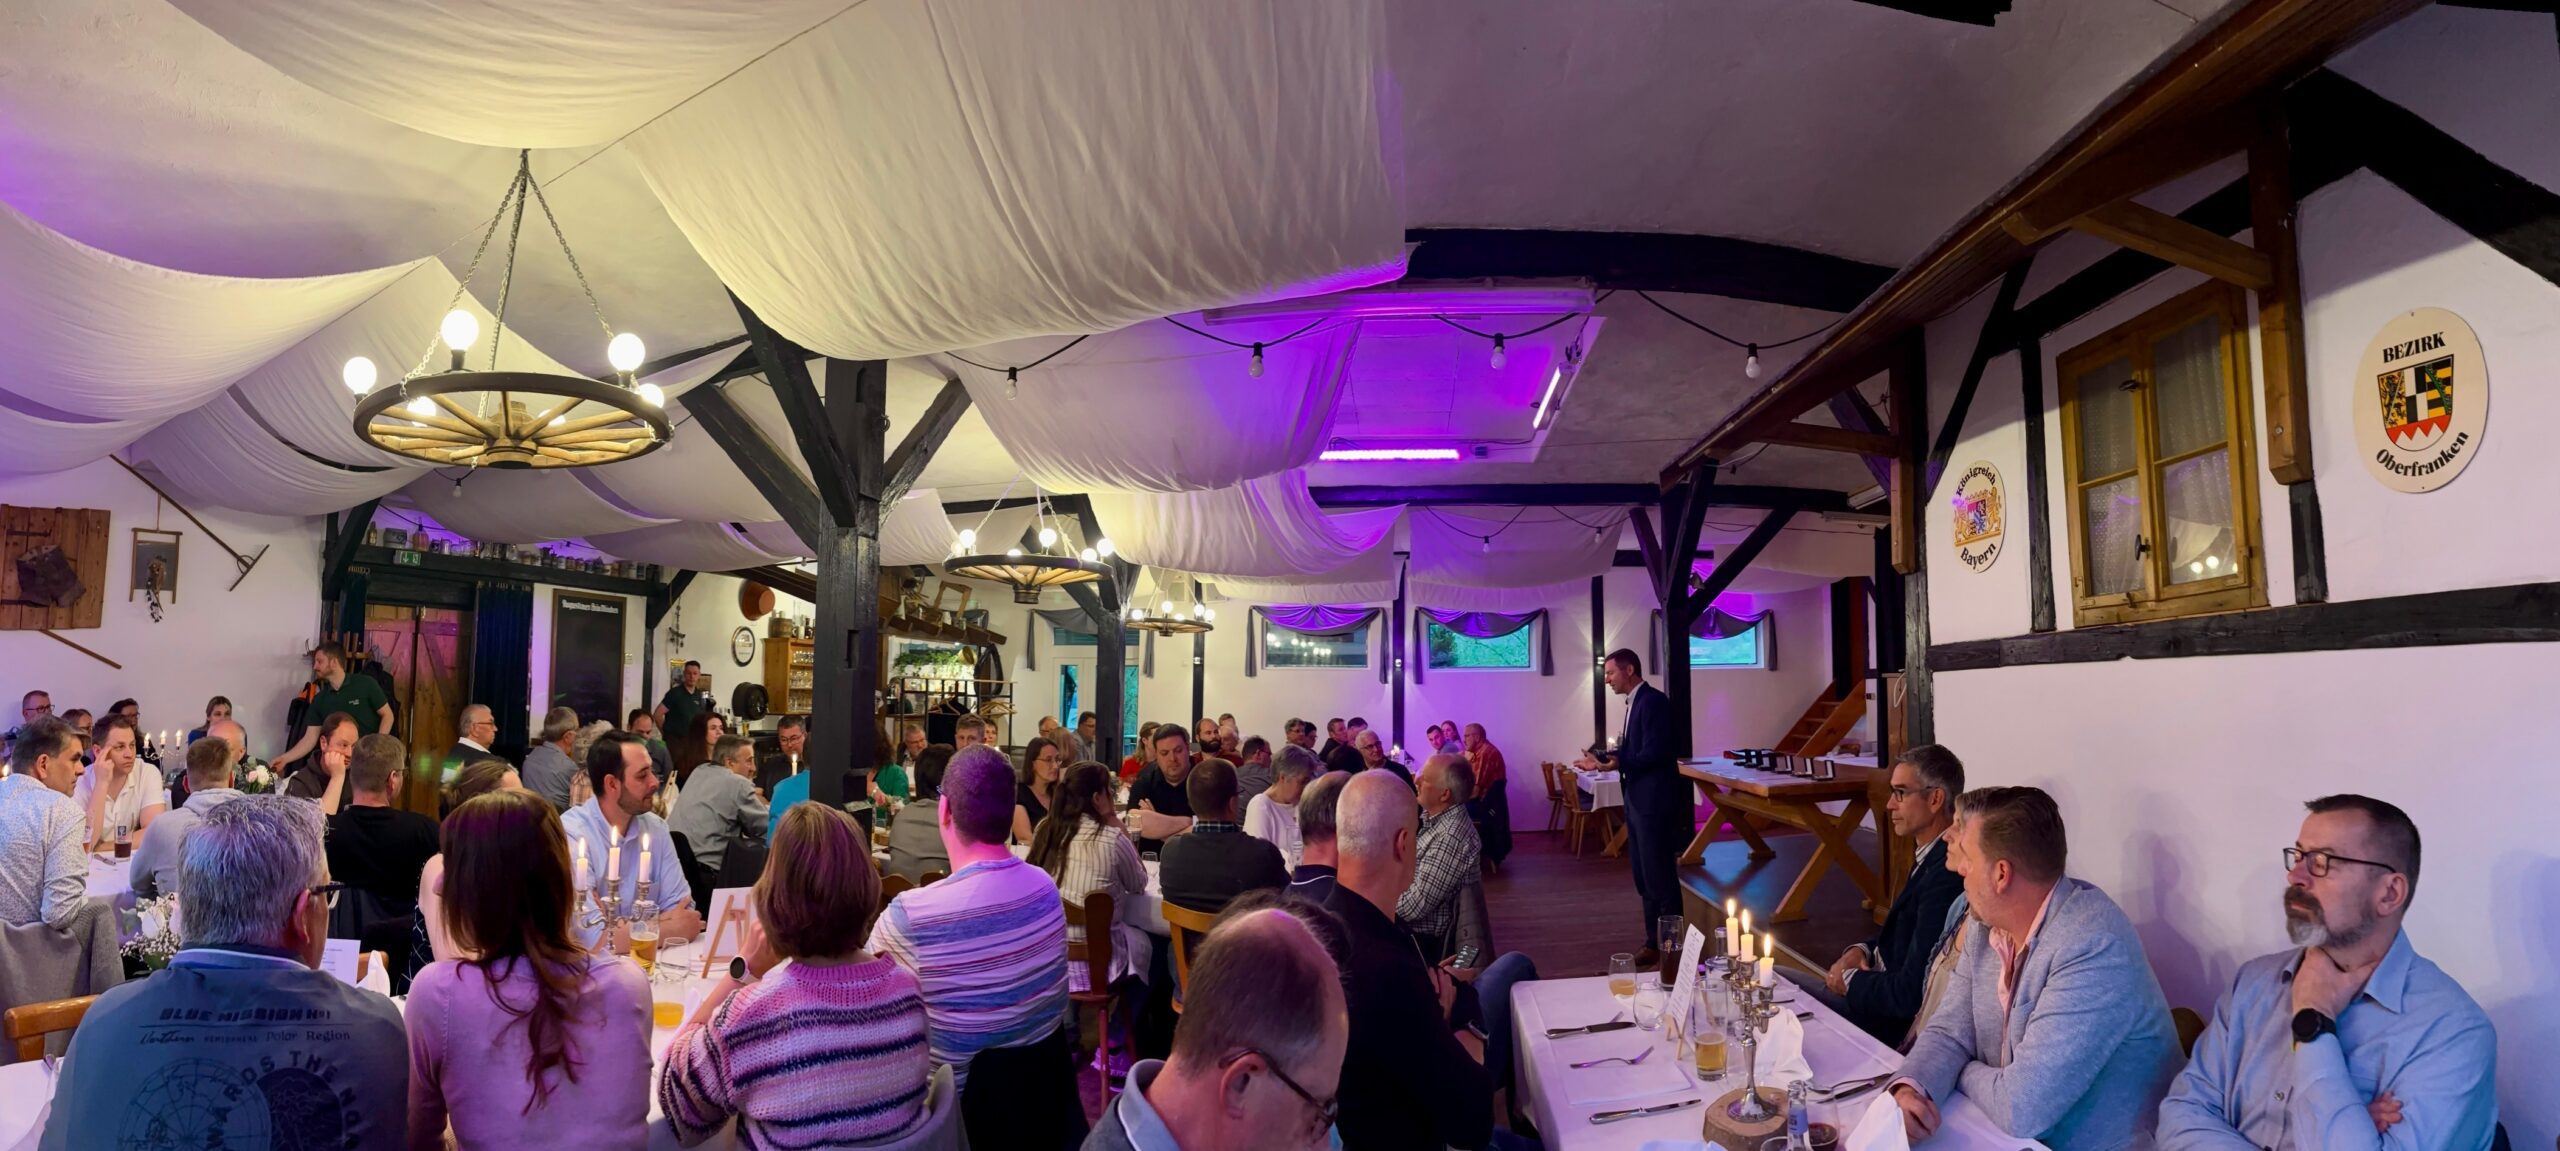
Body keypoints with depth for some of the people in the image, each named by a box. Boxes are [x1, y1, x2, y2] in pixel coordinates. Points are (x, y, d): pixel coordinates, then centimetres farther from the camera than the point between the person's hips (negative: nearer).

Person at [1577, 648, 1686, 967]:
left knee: (1660, 878, -4)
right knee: (1644, 878, 15)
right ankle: (1654, 943, 23)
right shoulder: (1636, 703, 15)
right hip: (1638, 800, 10)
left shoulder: (1653, 701, -15)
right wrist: (1602, 760, 9)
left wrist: (1619, 764, -31)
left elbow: (1655, 752, -23)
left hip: (1654, 801, -10)